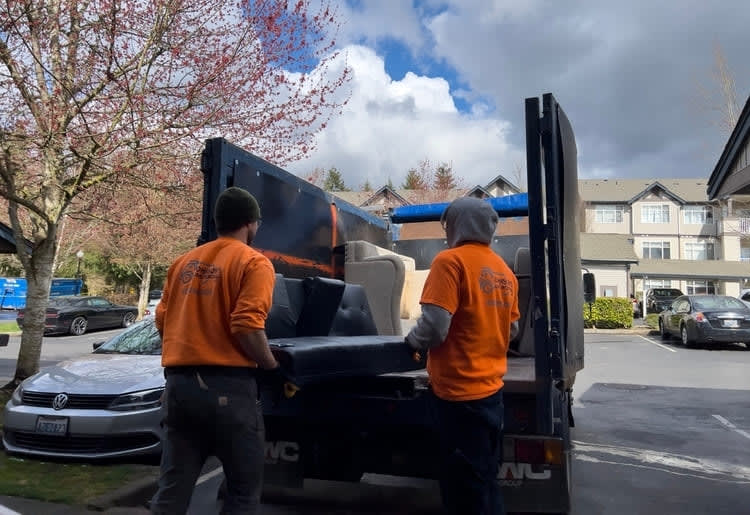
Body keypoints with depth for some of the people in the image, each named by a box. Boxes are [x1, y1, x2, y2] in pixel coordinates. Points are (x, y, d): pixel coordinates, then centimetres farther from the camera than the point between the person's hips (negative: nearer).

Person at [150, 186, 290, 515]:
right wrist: (272, 369, -5)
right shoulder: (253, 262, -6)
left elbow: (163, 321, 14)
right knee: (244, 488, 8)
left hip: (179, 383, 7)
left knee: (173, 488, 13)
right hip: (228, 386, -6)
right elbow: (247, 327, -18)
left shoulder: (184, 262, 14)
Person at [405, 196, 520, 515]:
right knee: (485, 479, 20)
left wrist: (413, 342, -2)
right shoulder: (504, 271, 9)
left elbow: (435, 326, -21)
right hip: (490, 389, 7)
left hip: (459, 392, -7)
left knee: (464, 487, 6)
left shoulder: (451, 260, -14)